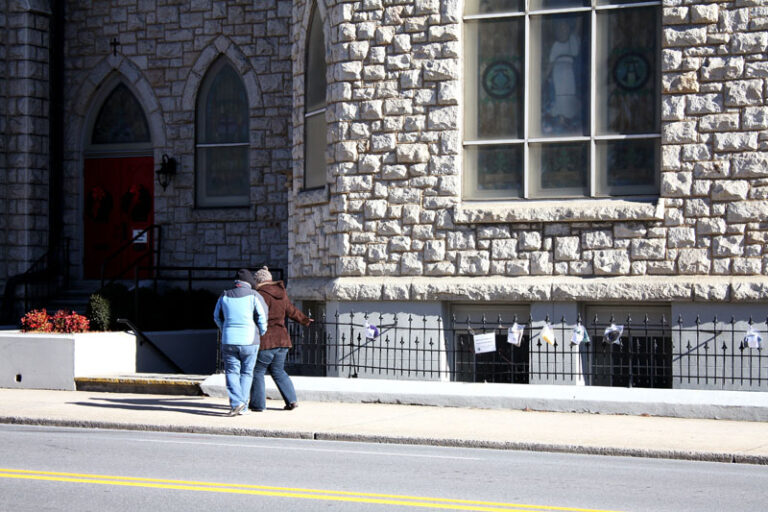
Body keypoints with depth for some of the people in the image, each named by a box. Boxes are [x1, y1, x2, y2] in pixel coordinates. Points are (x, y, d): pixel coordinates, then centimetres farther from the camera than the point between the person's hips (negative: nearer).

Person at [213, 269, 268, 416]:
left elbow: (217, 317, 17)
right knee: (246, 373, 9)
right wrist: (261, 333, 10)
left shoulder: (224, 296, 6)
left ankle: (236, 402, -15)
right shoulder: (253, 296, -4)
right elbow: (262, 316, -7)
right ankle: (242, 407, 6)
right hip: (249, 340, -1)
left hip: (229, 340, 1)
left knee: (232, 372, 5)